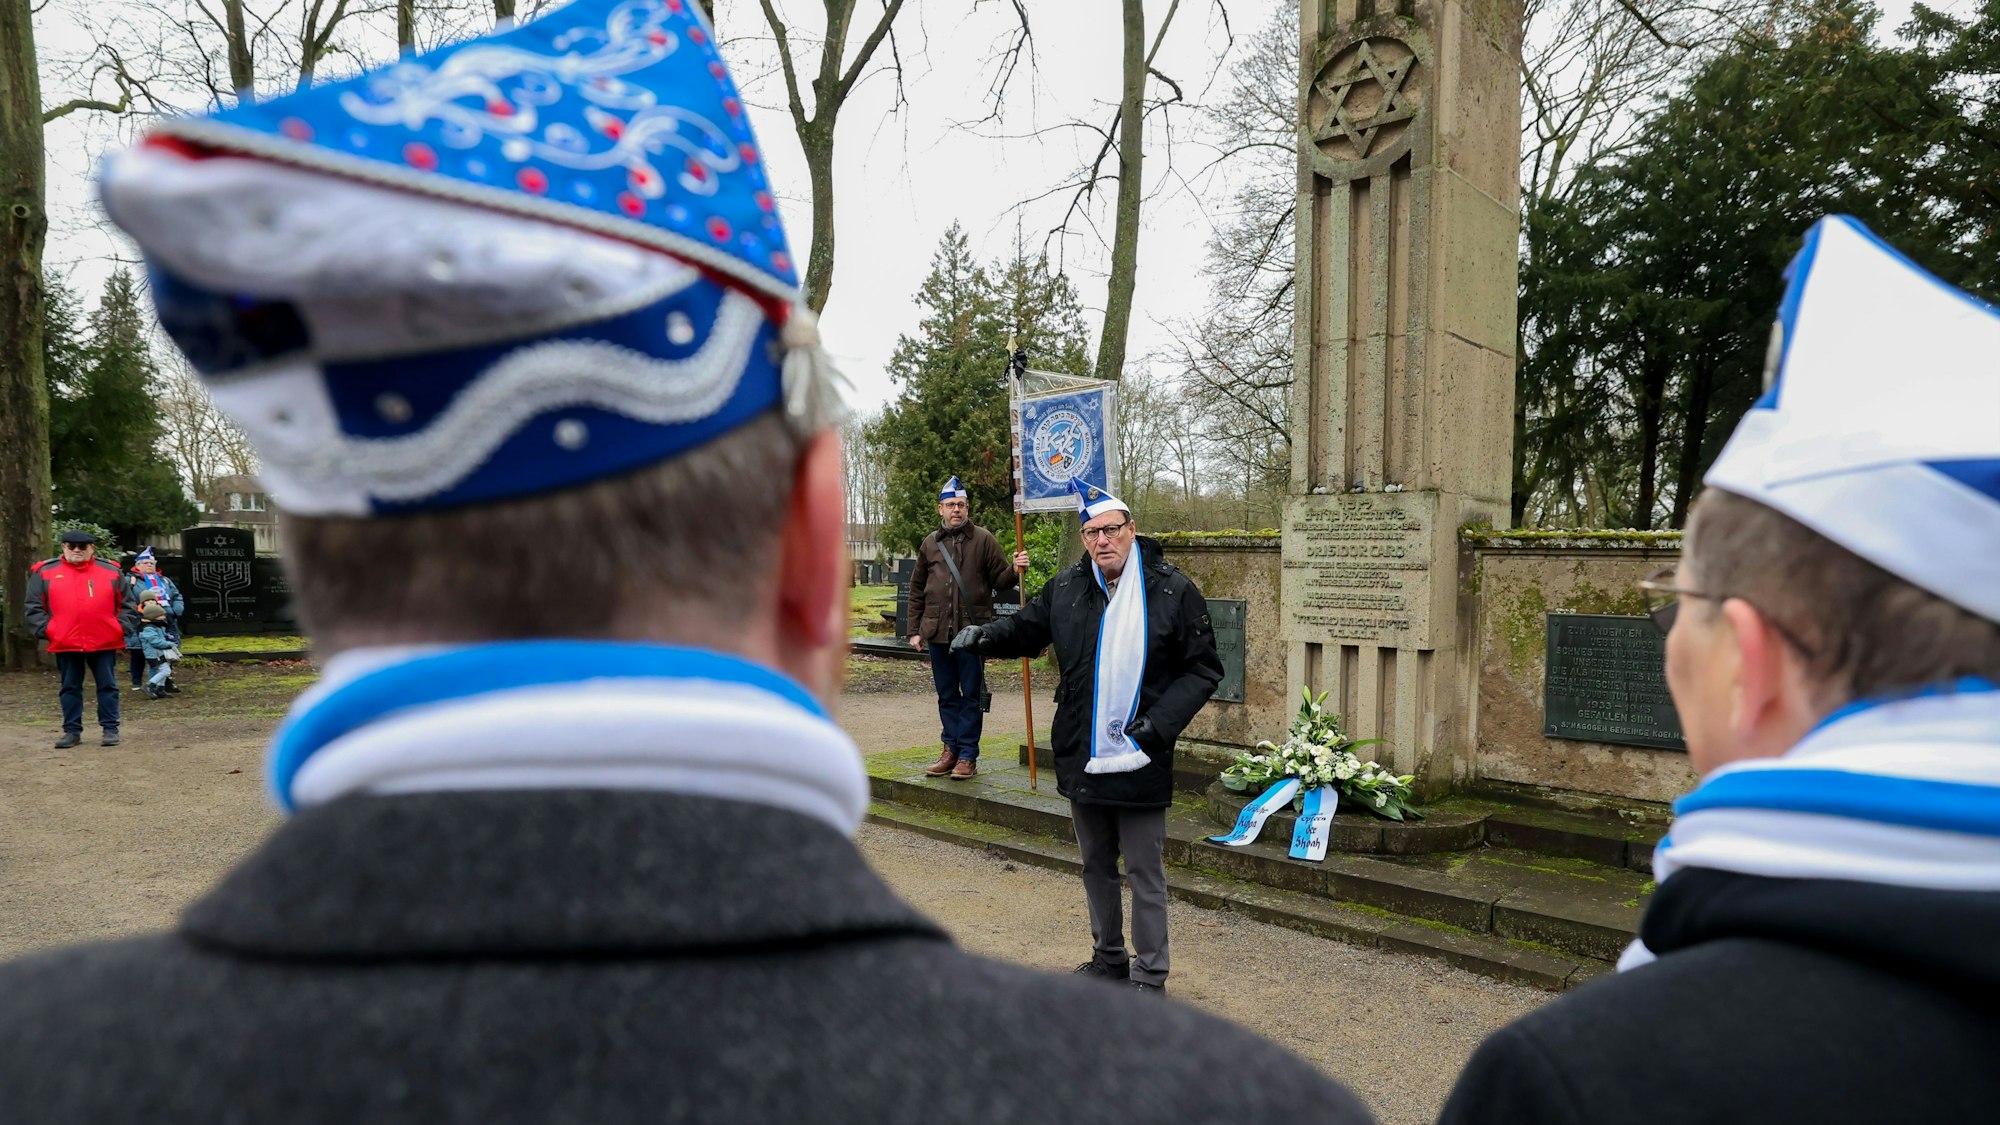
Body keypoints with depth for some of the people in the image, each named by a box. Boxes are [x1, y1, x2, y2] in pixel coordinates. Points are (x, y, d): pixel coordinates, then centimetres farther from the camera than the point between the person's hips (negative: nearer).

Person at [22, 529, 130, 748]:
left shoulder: (111, 571, 5)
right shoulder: (46, 572, 4)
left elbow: (126, 604, 10)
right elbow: (33, 607, 6)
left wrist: (120, 627, -2)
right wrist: (46, 630, -5)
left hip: (104, 642, -1)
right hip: (65, 644, 1)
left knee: (107, 687, 4)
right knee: (70, 688, 9)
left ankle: (110, 729, 12)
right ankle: (72, 731, 18)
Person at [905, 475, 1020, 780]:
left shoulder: (983, 539, 2)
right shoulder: (930, 543, 11)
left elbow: (1000, 578, 2)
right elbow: (917, 589, 15)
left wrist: (1015, 572, -20)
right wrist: (916, 629, 10)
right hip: (937, 632, 4)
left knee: (971, 695, 3)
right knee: (947, 695, 12)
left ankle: (968, 755, 10)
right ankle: (951, 749, 22)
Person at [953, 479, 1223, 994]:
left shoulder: (1172, 590, -9)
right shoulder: (1066, 589, 2)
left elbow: (1203, 669, -5)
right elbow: (1026, 629, 16)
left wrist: (1161, 721, -17)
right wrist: (984, 634, -6)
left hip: (1142, 759, -4)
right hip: (1081, 757, 5)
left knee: (1144, 871, 5)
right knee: (1096, 865, 19)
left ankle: (1149, 976, 20)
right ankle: (1109, 957, 37)